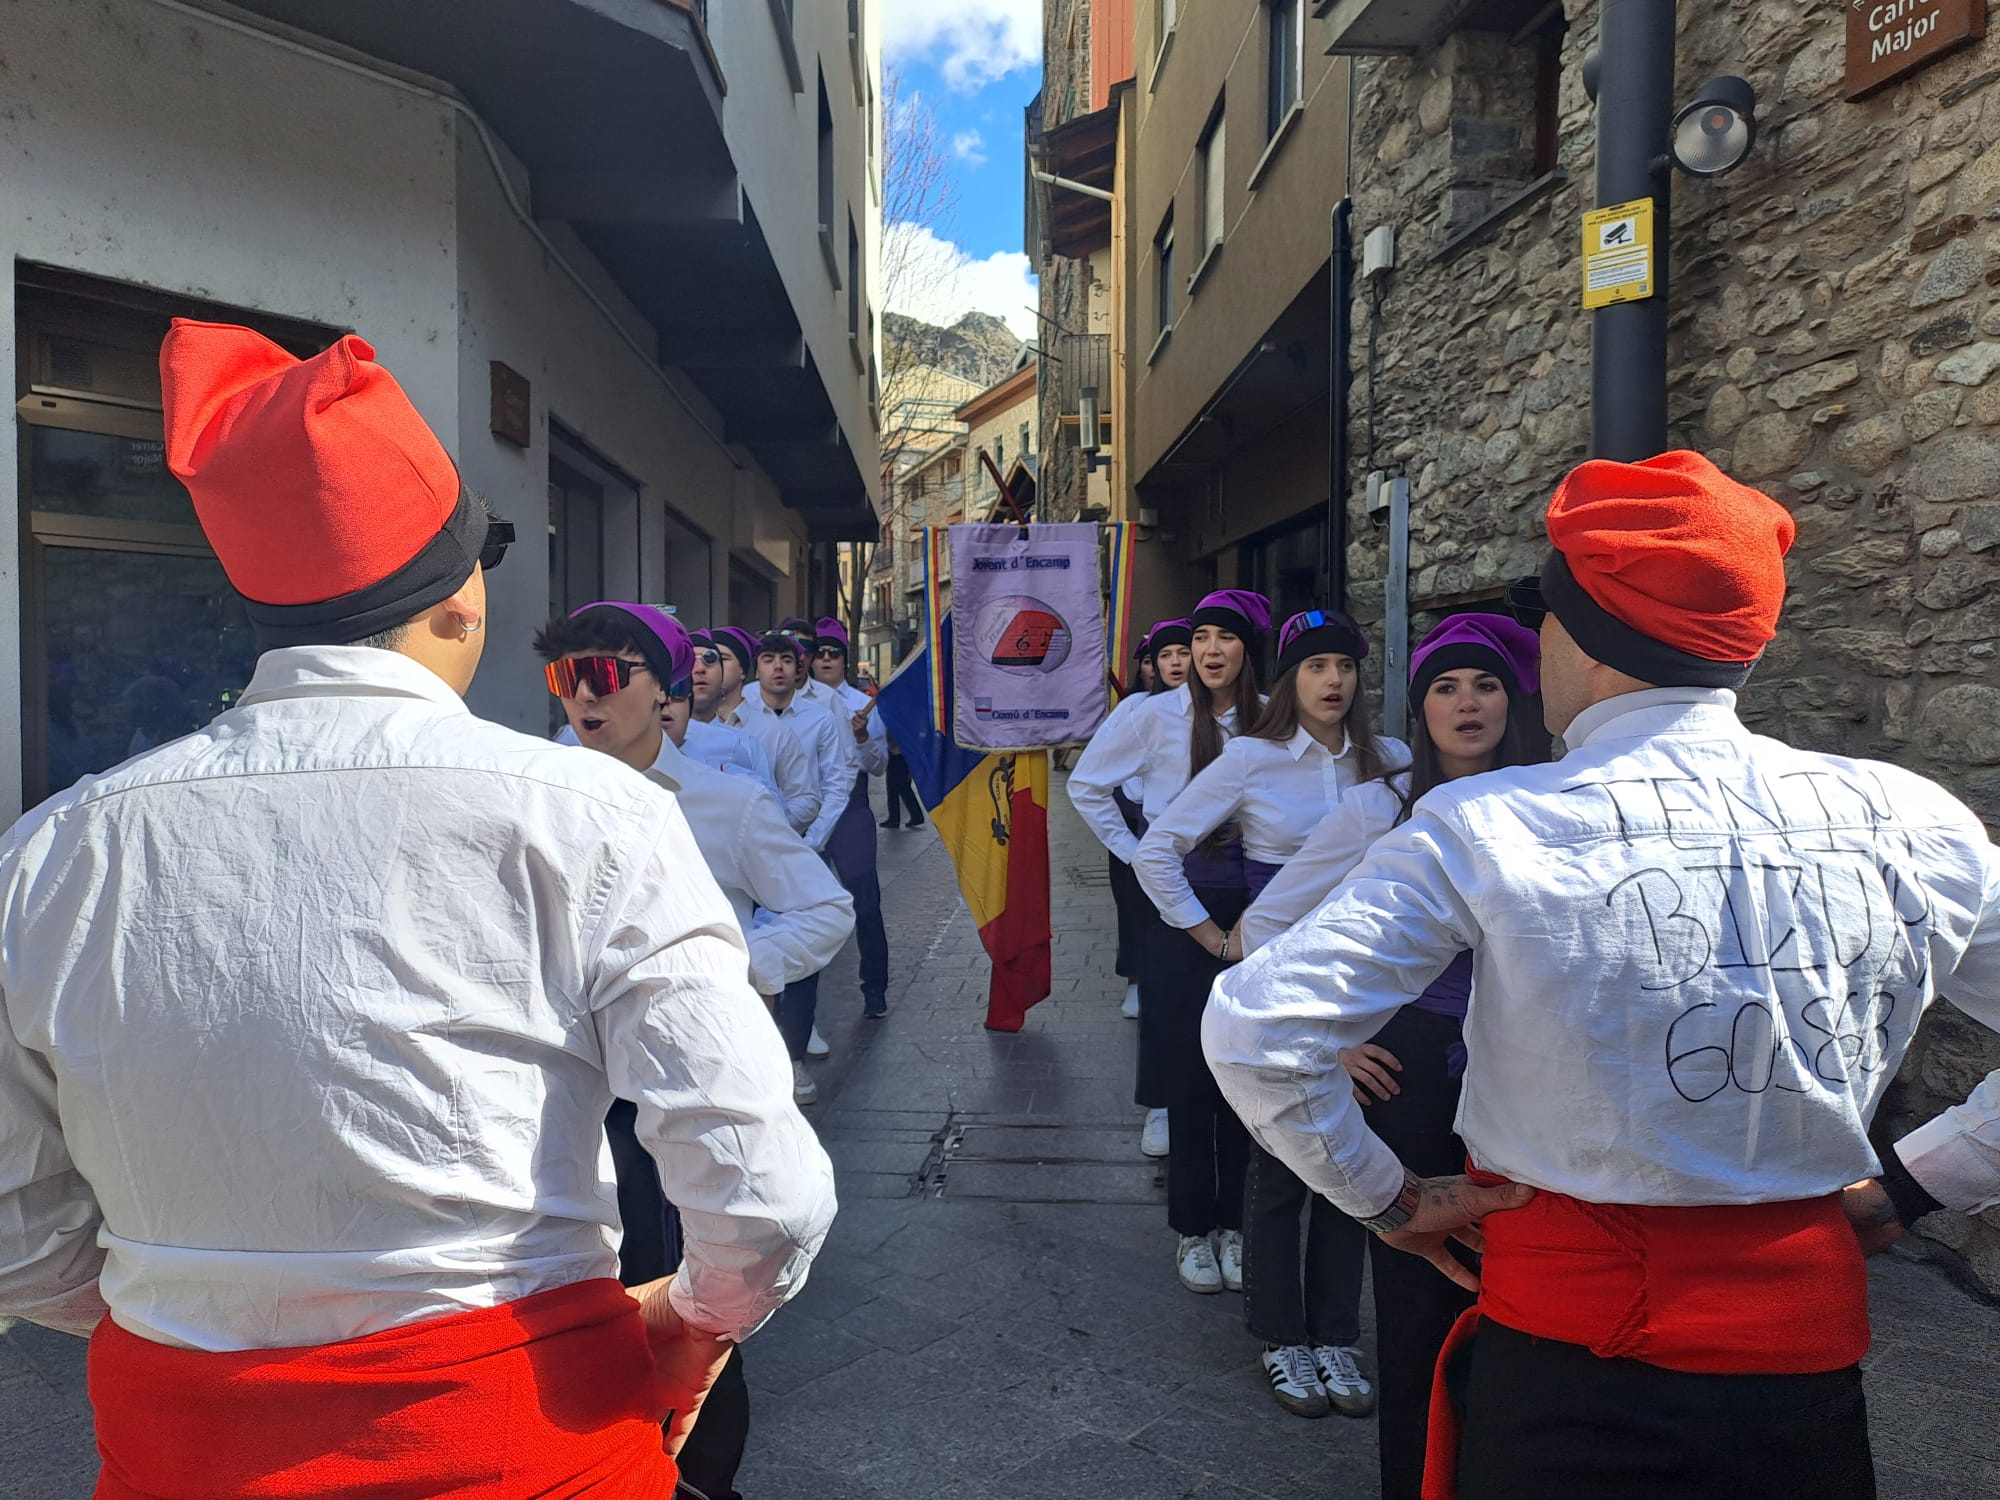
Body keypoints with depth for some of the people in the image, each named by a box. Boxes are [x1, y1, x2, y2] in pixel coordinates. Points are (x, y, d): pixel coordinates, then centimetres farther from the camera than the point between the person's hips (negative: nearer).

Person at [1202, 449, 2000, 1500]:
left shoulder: (1488, 829, -18)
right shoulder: (1912, 820, -7)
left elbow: (1254, 1032, -19)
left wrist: (1389, 1200, -6)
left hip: (1565, 1357, -2)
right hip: (1807, 1360, 3)